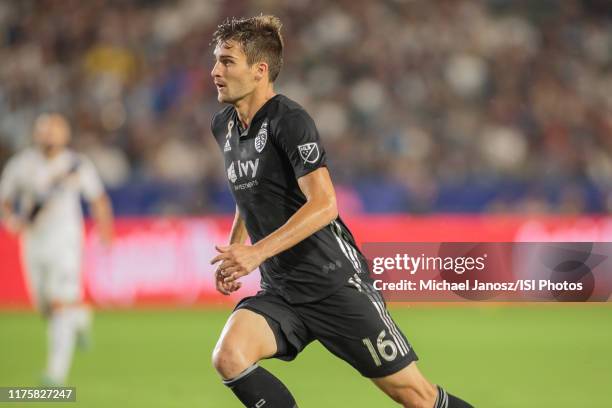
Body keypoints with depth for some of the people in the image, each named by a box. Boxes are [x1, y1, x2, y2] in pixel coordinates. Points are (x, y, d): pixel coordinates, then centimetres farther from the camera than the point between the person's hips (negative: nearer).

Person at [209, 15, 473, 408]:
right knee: (228, 356, -22)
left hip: (335, 283, -7)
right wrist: (233, 252, 13)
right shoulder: (223, 126, 10)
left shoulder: (289, 120, -15)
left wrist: (256, 252, -31)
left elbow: (324, 205, -25)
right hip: (280, 291, 7)